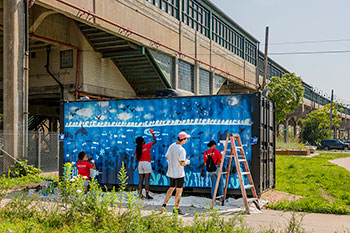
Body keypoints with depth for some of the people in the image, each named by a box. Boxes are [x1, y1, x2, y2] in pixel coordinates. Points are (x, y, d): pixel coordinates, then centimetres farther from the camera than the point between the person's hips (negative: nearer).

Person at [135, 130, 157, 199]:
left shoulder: (137, 149, 3)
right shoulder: (147, 146, -7)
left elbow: (136, 159, 7)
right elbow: (155, 141, 5)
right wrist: (153, 134, 18)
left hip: (140, 164, 5)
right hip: (147, 163, -5)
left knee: (141, 180, 9)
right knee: (147, 180, -5)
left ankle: (140, 194, 9)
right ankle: (147, 195, -6)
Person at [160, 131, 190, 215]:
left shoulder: (171, 146, 3)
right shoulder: (181, 150, -22)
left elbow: (167, 158, 14)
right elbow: (182, 163, -24)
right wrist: (187, 162, -4)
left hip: (171, 172, 8)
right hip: (179, 173, -8)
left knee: (171, 188, 20)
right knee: (179, 190, 3)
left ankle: (164, 205, 17)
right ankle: (176, 208, 9)